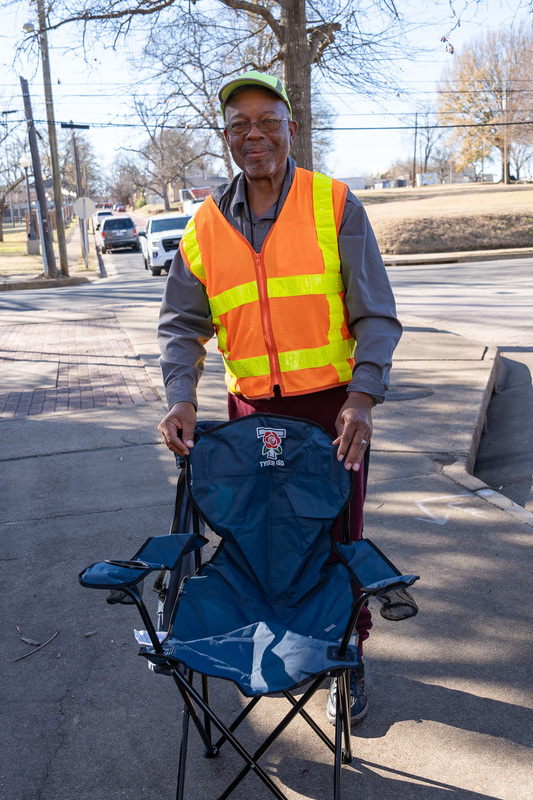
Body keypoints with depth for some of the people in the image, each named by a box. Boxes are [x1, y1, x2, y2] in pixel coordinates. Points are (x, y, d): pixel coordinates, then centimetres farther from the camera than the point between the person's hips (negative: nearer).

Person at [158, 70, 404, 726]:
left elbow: (376, 315, -5)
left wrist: (363, 396, -18)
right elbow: (182, 323, 6)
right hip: (251, 409, 3)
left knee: (338, 536, 7)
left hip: (332, 405, -2)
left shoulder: (335, 205, -3)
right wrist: (180, 396, -11)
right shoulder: (207, 224, 5)